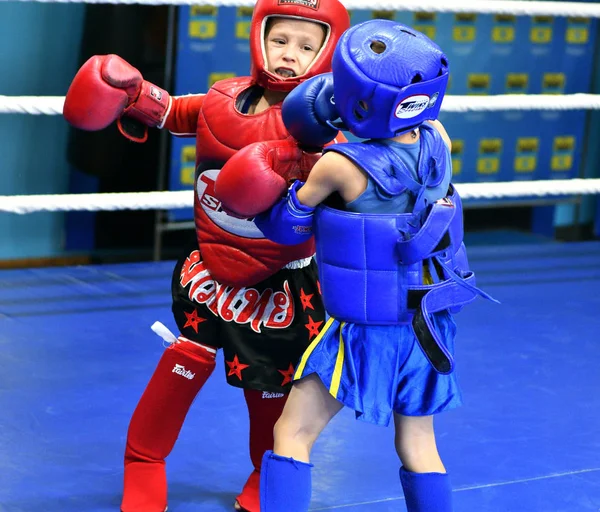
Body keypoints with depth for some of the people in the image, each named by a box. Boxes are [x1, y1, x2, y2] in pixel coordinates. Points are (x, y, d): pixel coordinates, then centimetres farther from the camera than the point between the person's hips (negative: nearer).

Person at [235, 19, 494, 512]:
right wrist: (345, 116, 7)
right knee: (418, 447, 18)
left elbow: (286, 226, -6)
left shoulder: (340, 165, -23)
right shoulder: (437, 139, -9)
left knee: (292, 435, 7)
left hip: (367, 334, -5)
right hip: (429, 327, 6)